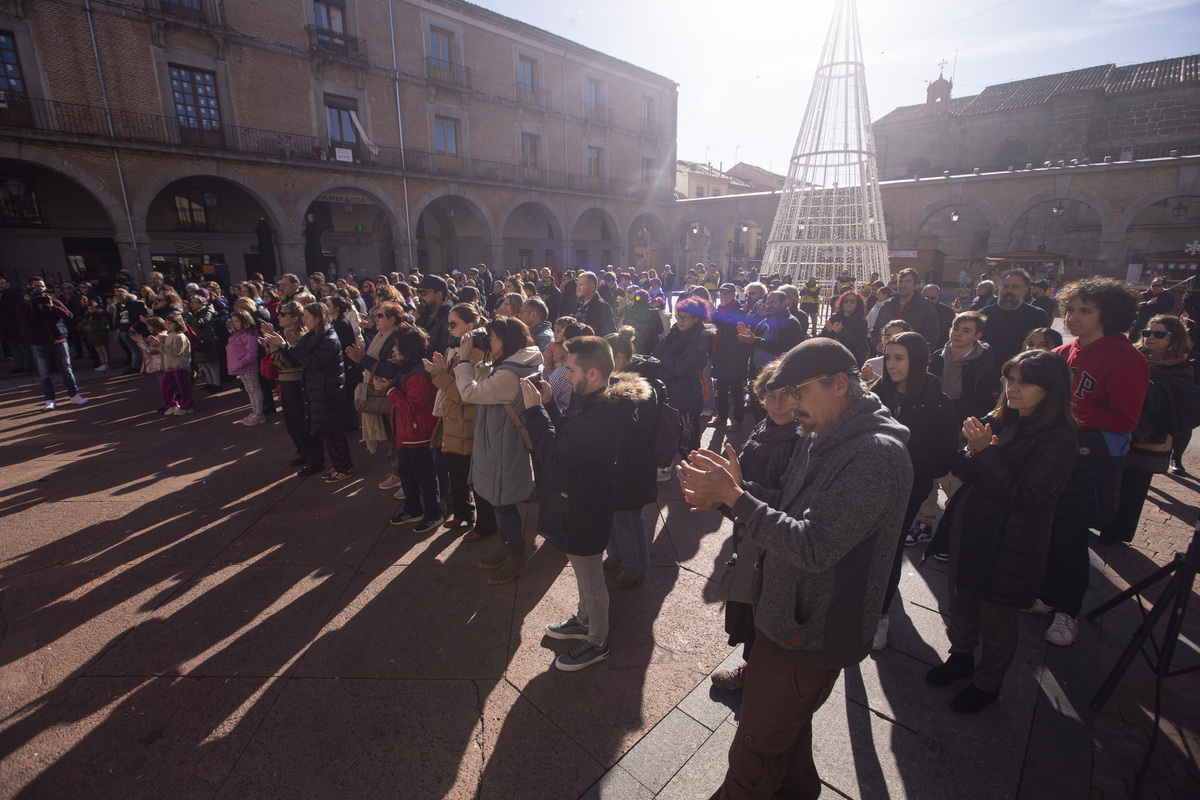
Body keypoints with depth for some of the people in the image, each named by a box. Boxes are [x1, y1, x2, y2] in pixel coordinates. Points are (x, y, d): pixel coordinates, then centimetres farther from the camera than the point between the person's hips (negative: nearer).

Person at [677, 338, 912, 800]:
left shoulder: (876, 455, -28)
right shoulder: (819, 437, 3)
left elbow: (811, 547, -33)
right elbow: (790, 507, 7)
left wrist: (734, 496, -29)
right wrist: (730, 490, -10)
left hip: (814, 632, -9)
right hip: (793, 617, 9)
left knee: (756, 749, 12)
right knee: (788, 723, 32)